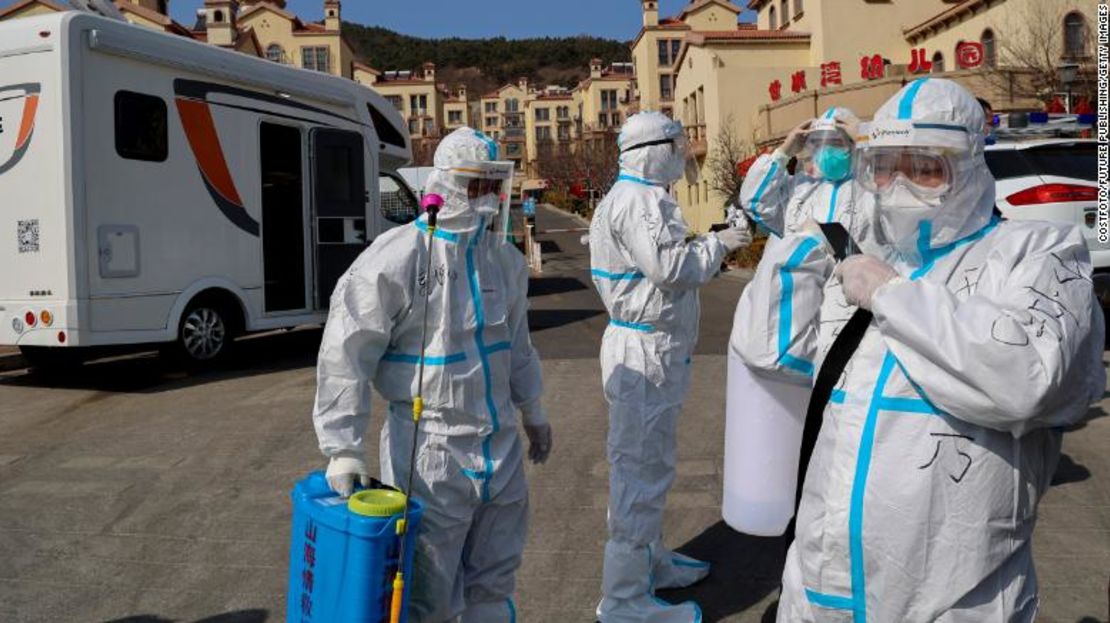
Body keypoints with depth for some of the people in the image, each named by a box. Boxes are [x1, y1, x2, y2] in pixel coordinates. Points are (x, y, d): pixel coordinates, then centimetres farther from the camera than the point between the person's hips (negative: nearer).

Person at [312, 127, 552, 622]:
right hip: (430, 454, -6)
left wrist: (532, 413, 25)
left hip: (501, 447, 7)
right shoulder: (394, 258, -16)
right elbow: (345, 357, -15)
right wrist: (344, 448, -16)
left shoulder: (505, 260, 7)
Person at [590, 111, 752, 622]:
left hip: (652, 345, 11)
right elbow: (668, 266, -25)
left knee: (647, 461, 20)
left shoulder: (639, 197, 19)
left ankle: (648, 559, 36)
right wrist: (716, 244, -11)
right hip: (645, 350, -11)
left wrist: (706, 248, 10)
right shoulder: (640, 200, -16)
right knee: (642, 468, -5)